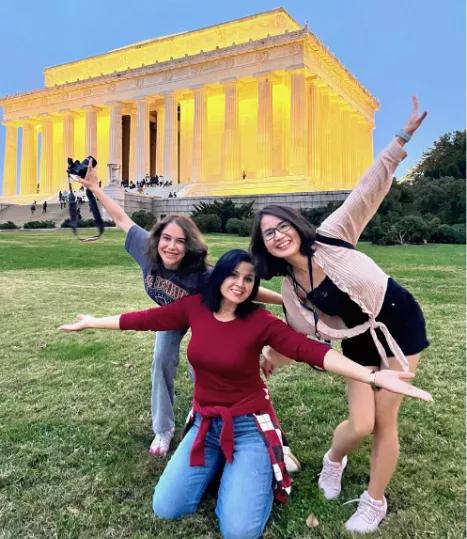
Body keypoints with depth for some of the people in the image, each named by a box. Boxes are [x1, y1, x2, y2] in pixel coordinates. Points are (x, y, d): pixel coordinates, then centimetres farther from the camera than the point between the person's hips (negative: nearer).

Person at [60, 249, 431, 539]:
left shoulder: (260, 321, -17)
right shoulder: (195, 308, -6)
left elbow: (310, 350, -28)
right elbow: (144, 319, 4)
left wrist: (374, 377, -40)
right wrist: (90, 322, 13)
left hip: (248, 426, -4)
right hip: (205, 423, 4)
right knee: (166, 509, -4)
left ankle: (264, 470, 16)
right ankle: (218, 465, 22)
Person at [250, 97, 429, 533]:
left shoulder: (332, 237, -17)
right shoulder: (290, 291, -7)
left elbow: (369, 191, -19)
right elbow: (296, 332, 1)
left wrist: (402, 138, -25)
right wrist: (269, 361, 5)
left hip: (398, 322, -2)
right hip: (359, 342, 3)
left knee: (385, 421, 1)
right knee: (360, 424, -6)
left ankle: (375, 502, 25)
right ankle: (333, 460, 32)